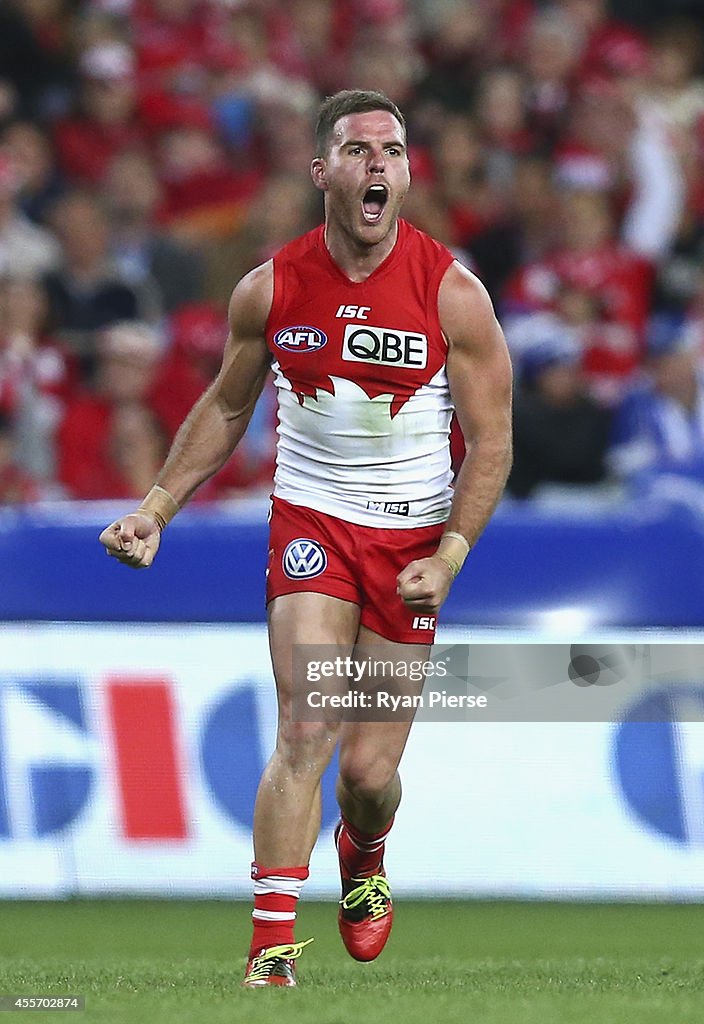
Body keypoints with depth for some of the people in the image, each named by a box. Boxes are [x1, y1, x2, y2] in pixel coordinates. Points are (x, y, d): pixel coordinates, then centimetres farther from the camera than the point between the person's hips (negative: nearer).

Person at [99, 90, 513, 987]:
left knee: (370, 768, 3)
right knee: (305, 733, -18)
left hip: (412, 537, 0)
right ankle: (271, 947, -16)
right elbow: (224, 409, 12)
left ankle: (363, 862, 39)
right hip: (310, 519, 0)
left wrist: (449, 558, -15)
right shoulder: (270, 290, -4)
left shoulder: (452, 292, -10)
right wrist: (156, 507, 4)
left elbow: (491, 441, -5)